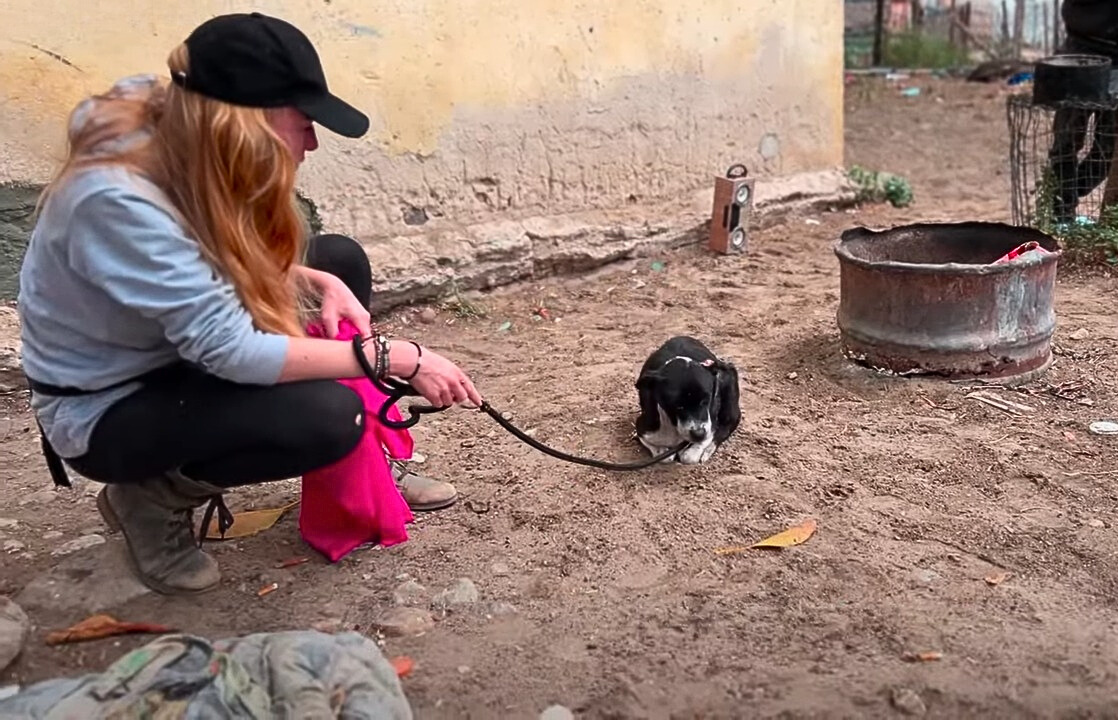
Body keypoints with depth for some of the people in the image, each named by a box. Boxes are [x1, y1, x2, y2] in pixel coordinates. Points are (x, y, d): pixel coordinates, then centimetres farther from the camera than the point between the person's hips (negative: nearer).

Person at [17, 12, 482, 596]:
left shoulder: (179, 145, -11)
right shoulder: (117, 201, -35)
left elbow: (238, 264, 7)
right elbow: (232, 350, -35)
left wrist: (319, 283, -11)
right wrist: (396, 358, -30)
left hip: (177, 351, 9)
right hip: (105, 409, -9)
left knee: (340, 263, 6)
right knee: (327, 415, -29)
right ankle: (154, 497, -3)